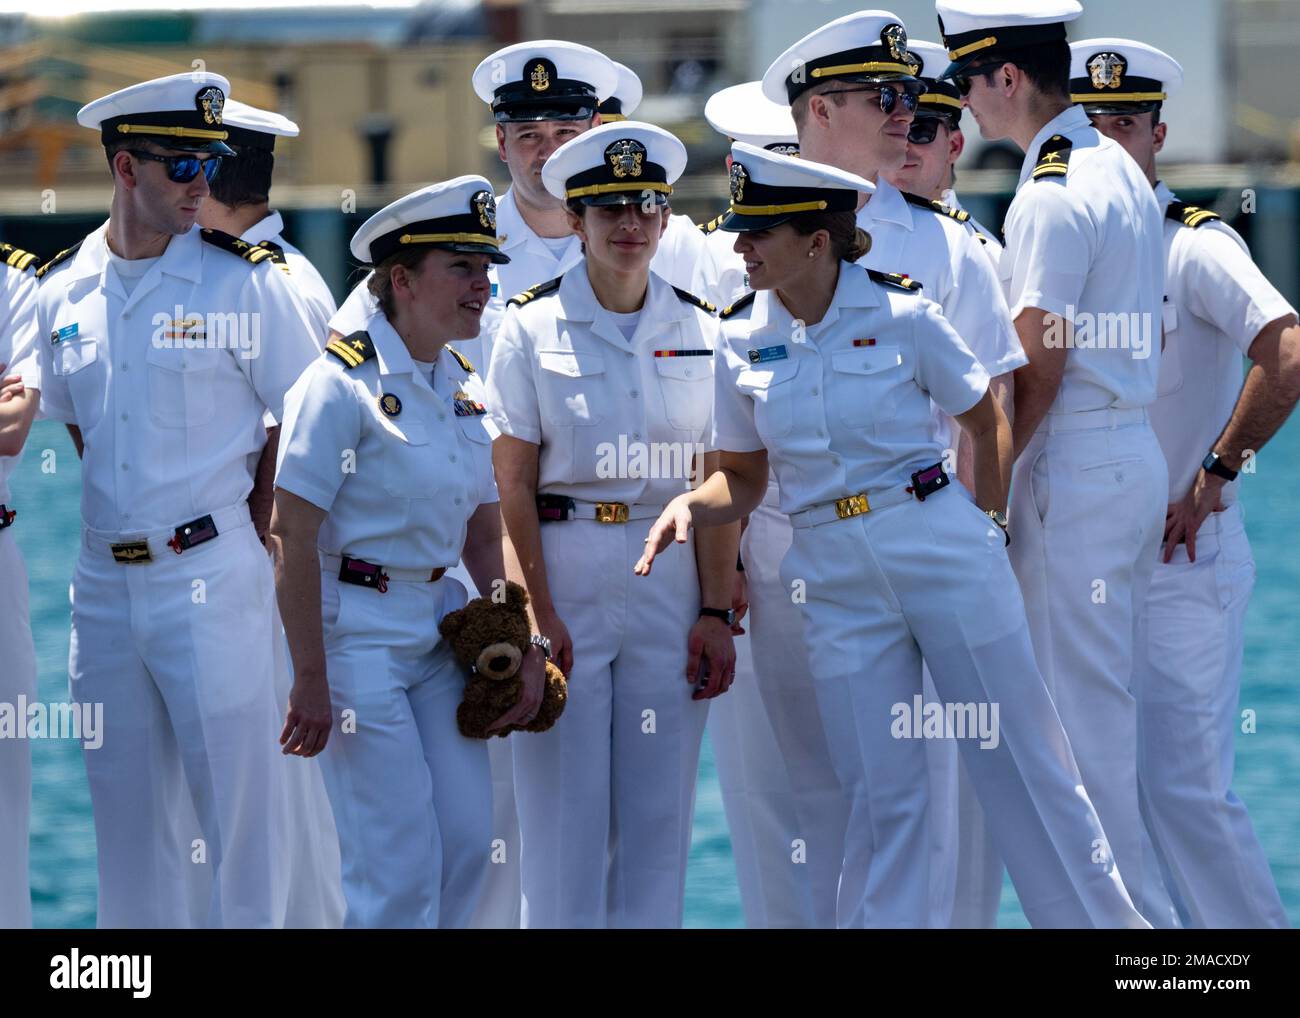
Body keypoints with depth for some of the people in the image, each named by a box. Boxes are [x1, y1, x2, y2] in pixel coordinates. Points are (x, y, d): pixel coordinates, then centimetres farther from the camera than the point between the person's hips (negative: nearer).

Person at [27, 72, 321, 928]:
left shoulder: (243, 281, -4)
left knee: (238, 800, -6)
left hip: (210, 575, -5)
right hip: (103, 582, 5)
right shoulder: (62, 291, 8)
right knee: (126, 813, 10)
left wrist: (247, 506, -2)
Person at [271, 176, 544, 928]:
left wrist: (522, 647, 6)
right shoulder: (343, 382, -13)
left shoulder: (466, 387, 10)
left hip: (440, 626, 7)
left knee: (469, 843, 4)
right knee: (401, 866, -7)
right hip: (358, 632, -7)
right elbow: (294, 537, -16)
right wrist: (311, 680, -18)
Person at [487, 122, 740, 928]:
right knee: (565, 813, -2)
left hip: (671, 581, 3)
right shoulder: (532, 327, 0)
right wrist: (537, 612, -12)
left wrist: (716, 612, -2)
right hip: (565, 573, -3)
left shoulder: (698, 330, 8)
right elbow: (513, 484, -4)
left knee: (659, 809, 4)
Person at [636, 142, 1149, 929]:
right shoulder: (742, 342, 2)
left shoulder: (900, 315, -7)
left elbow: (989, 422, 5)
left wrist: (985, 526, 4)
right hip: (838, 582, 3)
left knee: (1021, 761, 3)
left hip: (942, 548, -3)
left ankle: (1104, 919, 14)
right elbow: (745, 478, 10)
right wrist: (690, 507, -9)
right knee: (882, 796, 4)